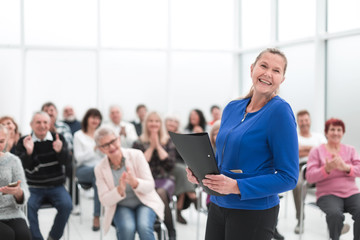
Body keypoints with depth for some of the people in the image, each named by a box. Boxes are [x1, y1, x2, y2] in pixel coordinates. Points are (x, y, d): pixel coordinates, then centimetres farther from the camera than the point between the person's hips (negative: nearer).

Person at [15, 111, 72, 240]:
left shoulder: (58, 138, 2)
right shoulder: (23, 142, -1)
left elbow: (65, 161, -9)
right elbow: (22, 166, -11)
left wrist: (59, 151, -32)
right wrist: (28, 152, -31)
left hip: (56, 186, 1)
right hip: (34, 187, -1)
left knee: (66, 205, -25)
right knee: (28, 206, -29)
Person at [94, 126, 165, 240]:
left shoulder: (136, 155, -10)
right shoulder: (100, 169, -6)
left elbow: (150, 185, -12)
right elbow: (105, 200, -8)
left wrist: (134, 182, -34)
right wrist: (120, 190, -29)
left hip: (145, 202, -1)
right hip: (121, 207, 1)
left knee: (144, 227, -31)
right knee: (127, 228, -31)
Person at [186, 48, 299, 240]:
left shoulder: (279, 111, -13)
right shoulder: (232, 108, 7)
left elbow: (288, 177, -16)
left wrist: (237, 187, -24)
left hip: (254, 212, -6)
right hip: (218, 205, 6)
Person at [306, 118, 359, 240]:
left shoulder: (350, 150, 16)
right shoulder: (317, 151, 7)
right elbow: (309, 177, -2)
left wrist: (345, 167, -17)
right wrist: (327, 169, -19)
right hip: (328, 194, -2)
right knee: (335, 214, -34)